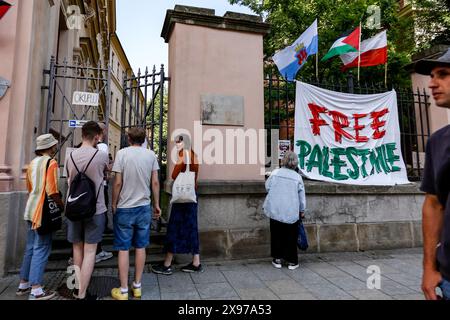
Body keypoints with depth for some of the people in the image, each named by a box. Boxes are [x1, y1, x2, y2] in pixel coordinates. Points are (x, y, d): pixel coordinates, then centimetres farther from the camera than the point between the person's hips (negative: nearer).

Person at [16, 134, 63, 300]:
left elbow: (30, 188, 19)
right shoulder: (51, 163, -13)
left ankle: (23, 285, 27)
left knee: (30, 248, 17)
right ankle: (36, 291, 3)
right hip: (43, 211, -9)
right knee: (41, 249, -2)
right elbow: (52, 191, -19)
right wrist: (64, 206, -7)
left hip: (31, 209, 9)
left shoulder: (32, 163, 13)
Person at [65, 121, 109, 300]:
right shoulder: (101, 156, -13)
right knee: (89, 252, 3)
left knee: (77, 249, 17)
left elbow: (69, 179, 14)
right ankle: (82, 295, 7)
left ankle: (78, 289, 30)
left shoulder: (71, 156, 0)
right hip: (95, 209, -4)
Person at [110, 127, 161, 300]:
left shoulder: (122, 153, -8)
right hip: (144, 208, 3)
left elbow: (118, 183, -10)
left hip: (124, 208, -2)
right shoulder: (151, 154, -1)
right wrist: (156, 204, 9)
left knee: (123, 249, 8)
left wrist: (114, 204, 4)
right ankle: (137, 286, 26)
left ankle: (123, 291, 18)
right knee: (140, 247, 13)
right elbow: (155, 182, -1)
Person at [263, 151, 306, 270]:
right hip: (292, 213, 0)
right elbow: (302, 196, 2)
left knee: (277, 236, 12)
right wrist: (302, 210, 15)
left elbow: (267, 186, 6)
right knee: (291, 237, 11)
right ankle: (291, 261, 19)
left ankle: (277, 259, 20)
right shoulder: (297, 177, -5)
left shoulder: (275, 173, -5)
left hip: (275, 211, 1)